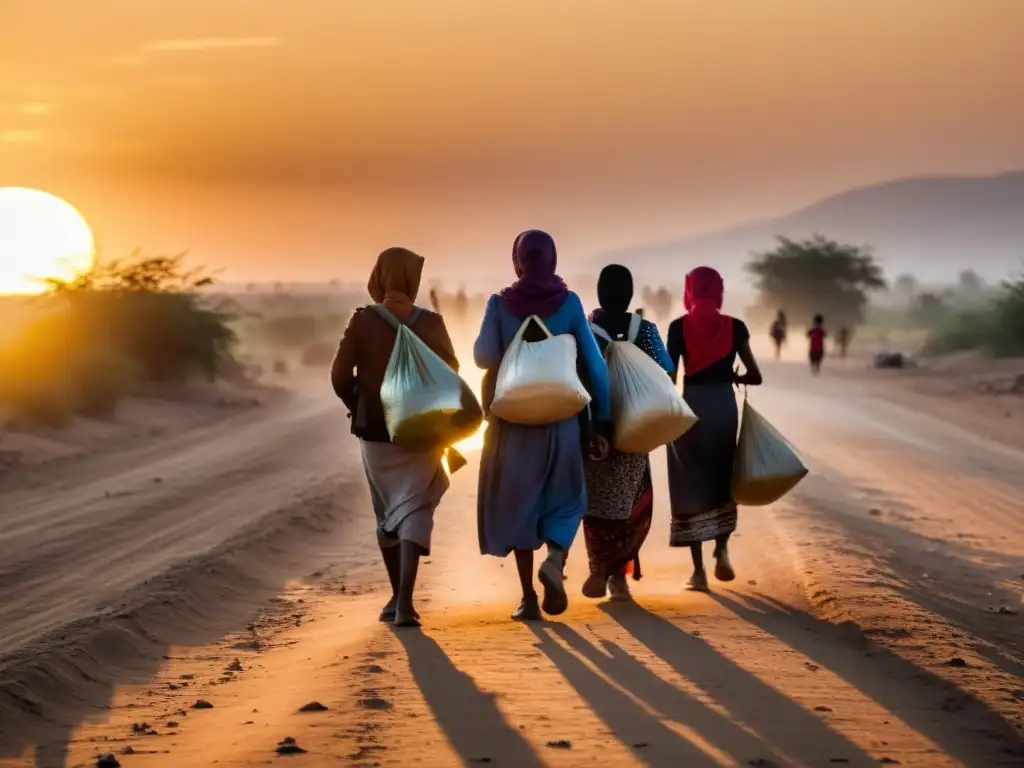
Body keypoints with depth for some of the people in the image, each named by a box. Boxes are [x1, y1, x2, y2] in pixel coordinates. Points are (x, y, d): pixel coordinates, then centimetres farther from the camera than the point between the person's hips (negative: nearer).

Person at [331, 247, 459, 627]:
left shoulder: (362, 321, -7)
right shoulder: (430, 322, -5)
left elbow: (340, 376, -10)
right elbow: (450, 371, 5)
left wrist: (357, 406, 8)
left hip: (375, 431, 1)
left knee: (386, 514, 16)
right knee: (413, 512, -2)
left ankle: (398, 597, 24)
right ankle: (404, 601, -19)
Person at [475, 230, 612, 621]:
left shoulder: (500, 304, -4)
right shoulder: (569, 302, -2)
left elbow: (484, 357, -12)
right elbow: (594, 363, -3)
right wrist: (602, 422, 1)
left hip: (513, 417, 0)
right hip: (560, 417, 0)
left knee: (517, 500, 10)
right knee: (563, 497, 14)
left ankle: (529, 598, 4)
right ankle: (555, 558, -16)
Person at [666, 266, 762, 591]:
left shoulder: (679, 327, -4)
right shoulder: (735, 327, 1)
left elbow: (669, 376, -7)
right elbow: (755, 376, 2)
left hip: (690, 405, -2)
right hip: (725, 405, 2)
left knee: (691, 485, 5)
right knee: (721, 480, 20)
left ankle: (698, 570, 1)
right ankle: (722, 549, 1)